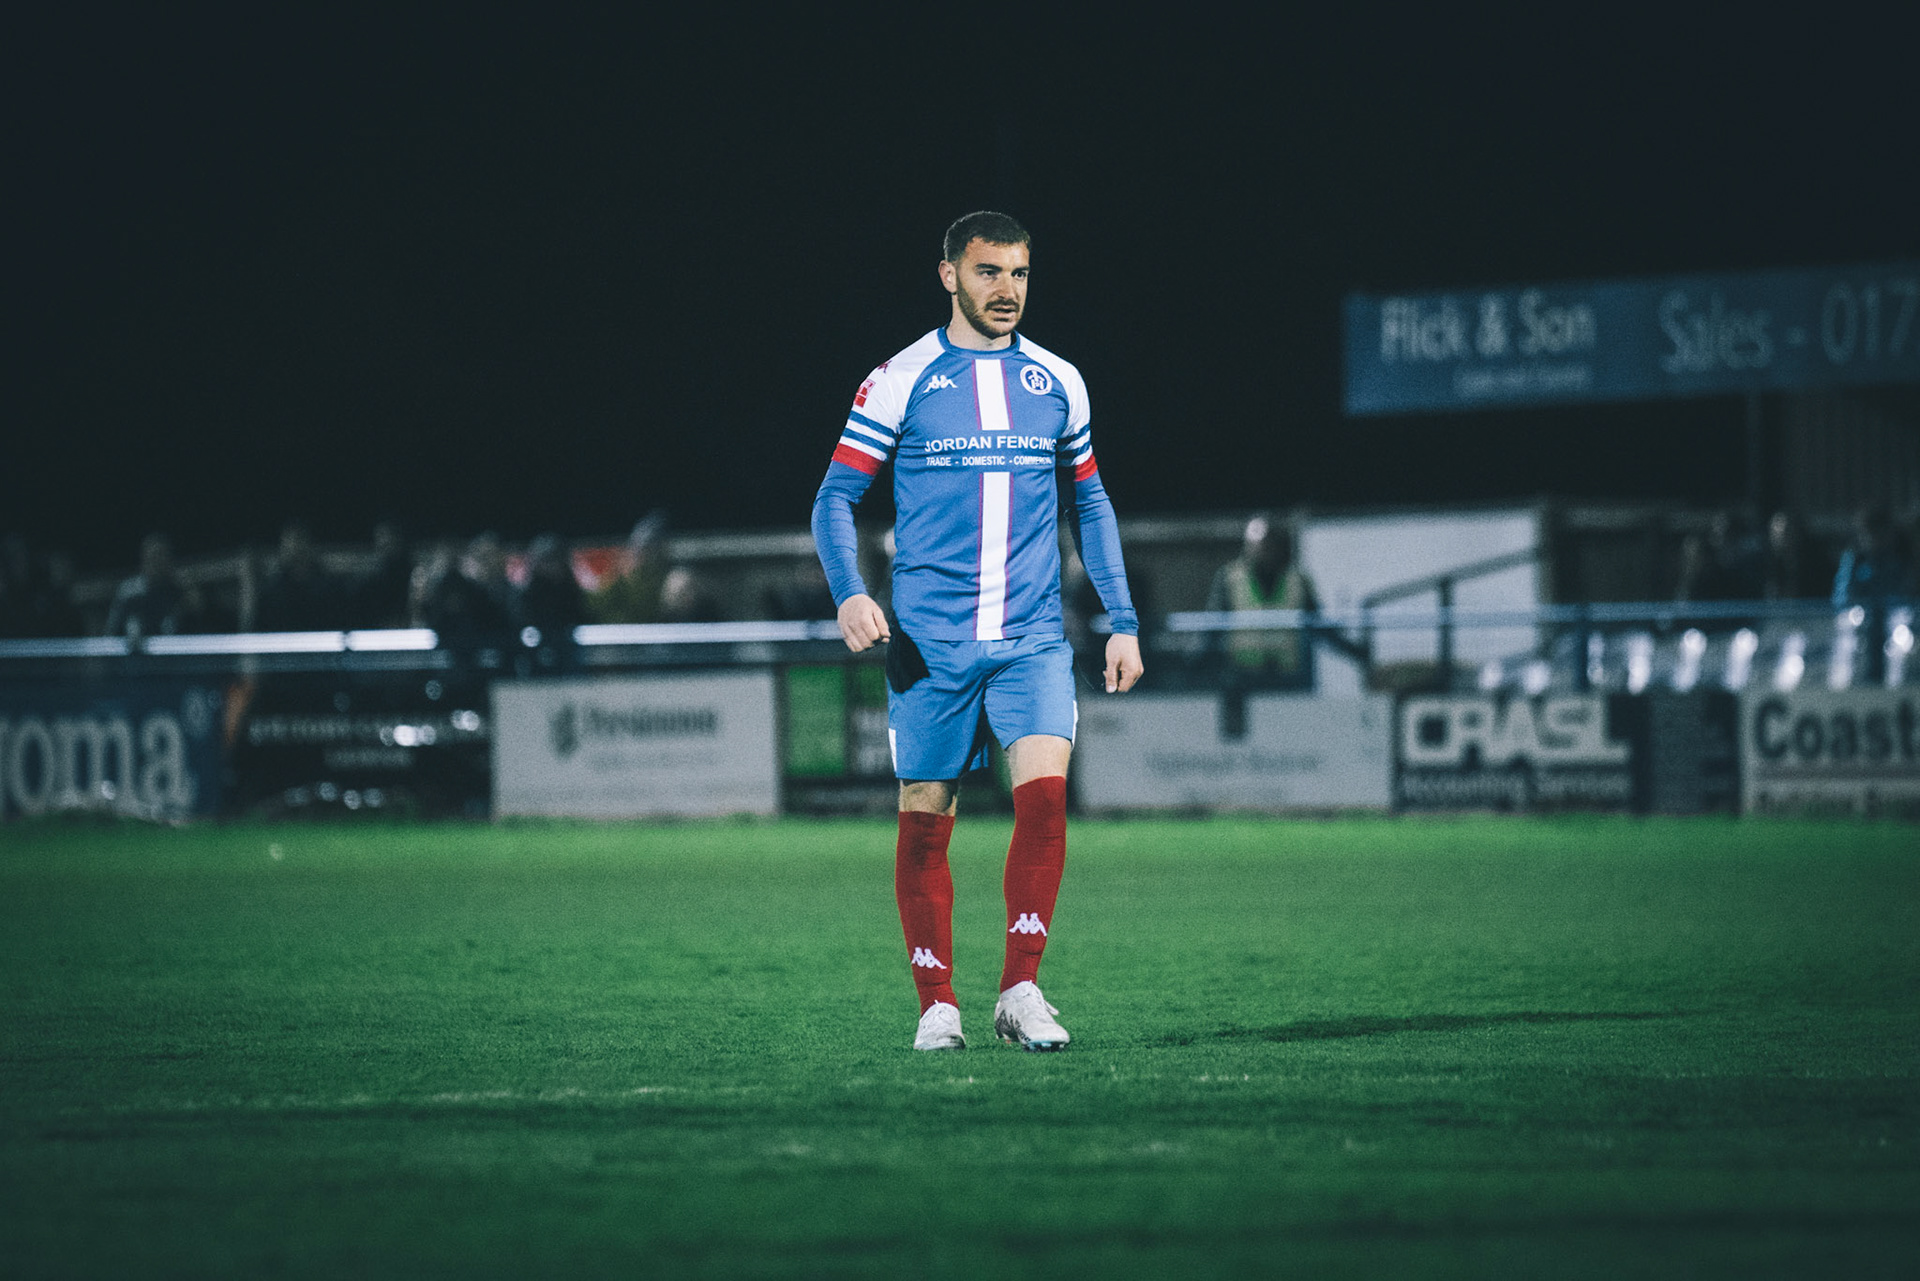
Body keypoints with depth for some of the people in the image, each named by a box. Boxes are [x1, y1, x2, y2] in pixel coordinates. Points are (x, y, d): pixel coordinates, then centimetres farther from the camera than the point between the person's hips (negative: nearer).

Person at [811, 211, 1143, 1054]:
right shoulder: (900, 382, 1)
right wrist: (849, 594, -16)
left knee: (1044, 791, -17)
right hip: (929, 643, -1)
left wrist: (1123, 621, 13)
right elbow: (836, 496, 1)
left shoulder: (1057, 383, 10)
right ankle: (937, 1003, 13)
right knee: (925, 817, 1)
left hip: (1033, 639, 2)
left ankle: (1019, 992, -11)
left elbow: (1090, 505, 19)